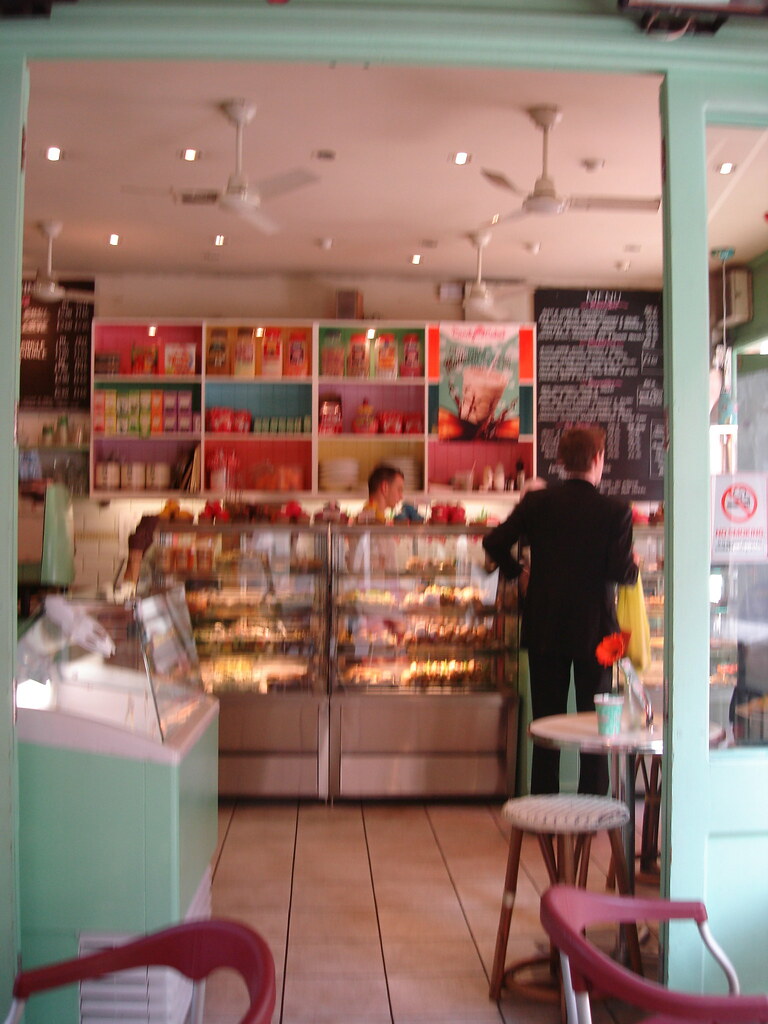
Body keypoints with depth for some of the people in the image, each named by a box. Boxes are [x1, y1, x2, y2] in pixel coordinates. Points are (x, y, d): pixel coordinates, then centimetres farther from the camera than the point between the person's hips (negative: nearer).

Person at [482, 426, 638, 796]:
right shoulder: (614, 511, -10)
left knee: (546, 720, 11)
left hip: (545, 629, 2)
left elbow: (494, 543, -7)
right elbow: (622, 572, -15)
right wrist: (633, 567, 7)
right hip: (594, 628, -2)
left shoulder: (537, 502, -3)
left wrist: (517, 571, 10)